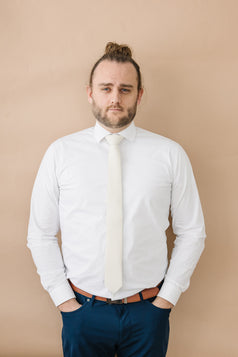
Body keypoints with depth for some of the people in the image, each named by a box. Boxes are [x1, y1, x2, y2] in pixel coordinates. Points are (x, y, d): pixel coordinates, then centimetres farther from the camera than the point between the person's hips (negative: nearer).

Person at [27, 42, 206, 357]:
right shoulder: (60, 153, -4)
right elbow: (41, 235, 0)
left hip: (149, 311, 0)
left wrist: (167, 296, -3)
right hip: (82, 310, 0)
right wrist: (63, 298, -3)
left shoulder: (170, 154, -5)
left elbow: (192, 233, 1)